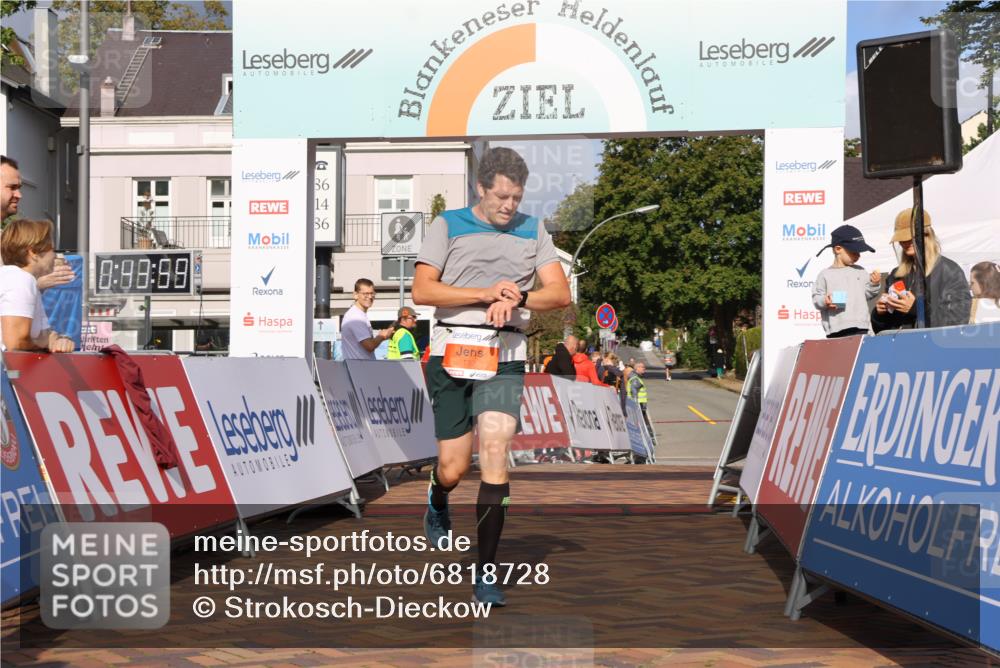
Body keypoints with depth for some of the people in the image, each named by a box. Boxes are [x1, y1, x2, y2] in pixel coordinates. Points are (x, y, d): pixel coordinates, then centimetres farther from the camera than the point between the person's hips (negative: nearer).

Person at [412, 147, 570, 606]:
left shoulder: (533, 230, 13)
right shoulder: (448, 225, 7)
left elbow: (560, 293, 5)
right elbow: (422, 290, -4)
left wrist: (516, 300, -14)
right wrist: (486, 294, -13)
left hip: (505, 357, 1)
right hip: (451, 354, -1)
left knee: (495, 456, -13)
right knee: (454, 468, 1)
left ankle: (486, 573, -6)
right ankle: (437, 501, 40)